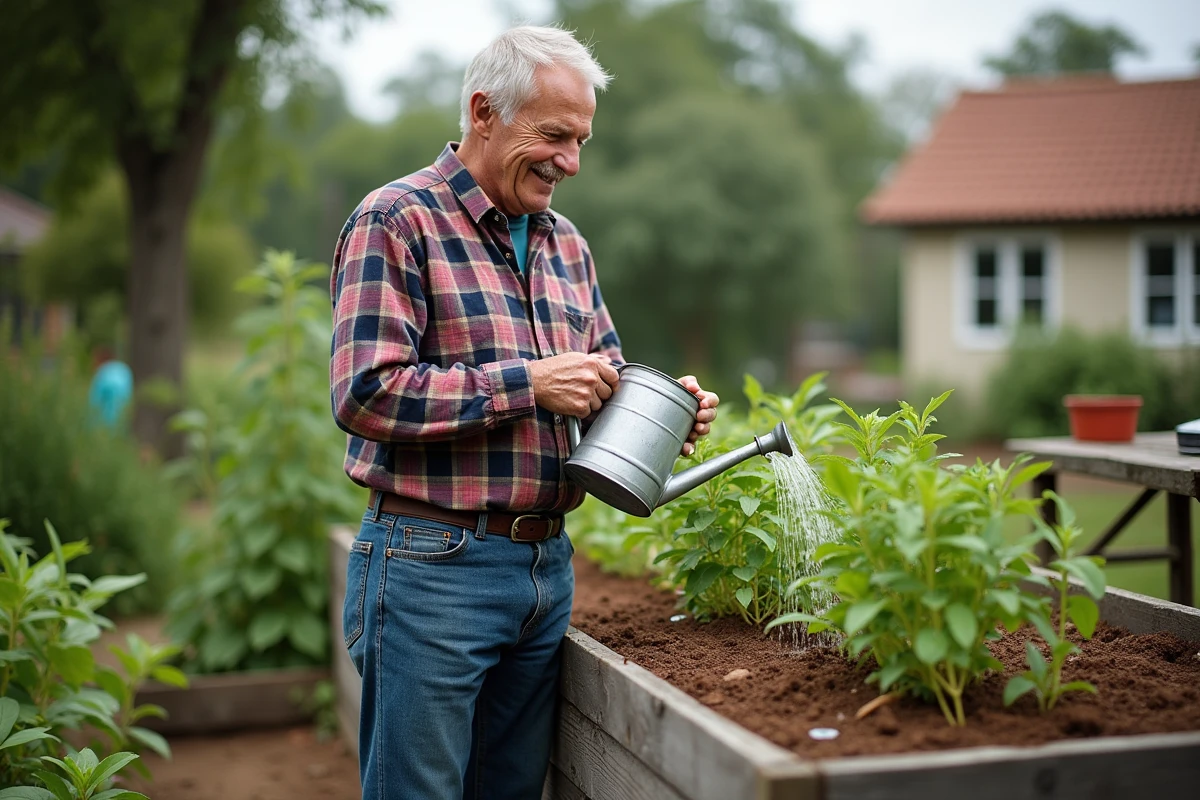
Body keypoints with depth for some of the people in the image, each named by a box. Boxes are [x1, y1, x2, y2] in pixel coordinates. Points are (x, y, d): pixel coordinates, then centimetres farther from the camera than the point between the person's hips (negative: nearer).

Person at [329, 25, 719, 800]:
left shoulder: (565, 243, 15)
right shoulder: (398, 220, -8)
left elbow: (604, 377, 21)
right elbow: (365, 394, -18)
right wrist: (528, 384, -18)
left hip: (548, 564, 7)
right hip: (433, 564, -7)